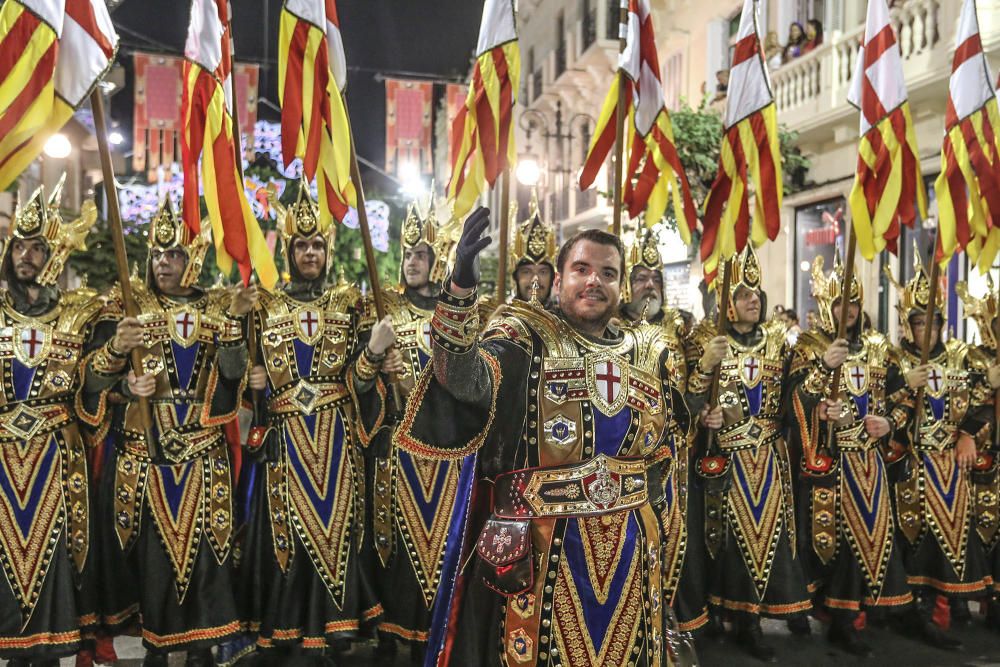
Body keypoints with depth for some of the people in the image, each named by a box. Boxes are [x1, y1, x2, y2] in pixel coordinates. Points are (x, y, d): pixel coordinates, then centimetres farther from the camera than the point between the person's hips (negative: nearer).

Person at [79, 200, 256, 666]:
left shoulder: (217, 307, 4)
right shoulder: (127, 305, 3)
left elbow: (232, 375, -7)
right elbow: (92, 377, -3)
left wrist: (234, 321, -20)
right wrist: (116, 348, -23)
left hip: (202, 452, 0)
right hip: (143, 450, 0)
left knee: (202, 543, 4)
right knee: (150, 545, 5)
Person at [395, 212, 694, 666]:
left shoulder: (646, 353, 8)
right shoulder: (526, 338, -7)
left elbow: (669, 434, 21)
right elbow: (465, 382, -28)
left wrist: (648, 490, 7)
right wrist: (462, 288, -41)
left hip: (628, 549, 5)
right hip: (538, 545, -5)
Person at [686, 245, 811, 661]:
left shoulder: (777, 338, 7)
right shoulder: (707, 339, -6)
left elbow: (794, 393, 12)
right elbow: (691, 404, -12)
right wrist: (705, 365, -27)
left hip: (771, 455, 4)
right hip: (728, 458, -3)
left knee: (774, 529, 9)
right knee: (737, 532, 3)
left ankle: (787, 604, 27)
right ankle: (746, 622, 14)